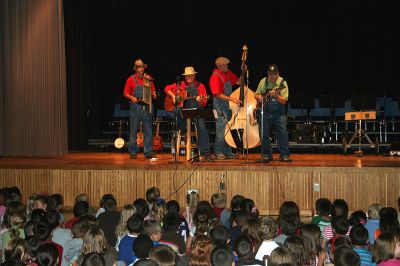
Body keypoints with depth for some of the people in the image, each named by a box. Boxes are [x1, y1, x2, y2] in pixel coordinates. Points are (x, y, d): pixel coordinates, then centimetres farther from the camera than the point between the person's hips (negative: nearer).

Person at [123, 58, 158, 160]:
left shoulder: (148, 78, 12)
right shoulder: (131, 79, 4)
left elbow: (153, 91, 18)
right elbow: (126, 93, 4)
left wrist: (154, 95, -4)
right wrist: (132, 97, -14)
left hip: (147, 107, 2)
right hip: (135, 107, -2)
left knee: (148, 130, 0)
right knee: (134, 130, 0)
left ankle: (148, 152, 3)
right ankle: (133, 152, 5)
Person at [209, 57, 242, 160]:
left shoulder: (228, 73, 9)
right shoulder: (215, 77, -16)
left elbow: (238, 82, 16)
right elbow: (218, 94, -20)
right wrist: (232, 99, -25)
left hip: (228, 105, 8)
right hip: (220, 105, -8)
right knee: (221, 128, -6)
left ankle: (228, 152, 16)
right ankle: (218, 152, 3)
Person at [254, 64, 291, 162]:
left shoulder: (282, 83, -4)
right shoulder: (263, 82, 4)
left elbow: (284, 101, -10)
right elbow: (256, 95, 14)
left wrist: (276, 96, -28)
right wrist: (259, 97, -9)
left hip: (278, 113, -2)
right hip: (265, 112, 2)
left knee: (283, 133, -10)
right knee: (264, 134, 2)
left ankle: (284, 155, -2)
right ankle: (267, 155, 14)